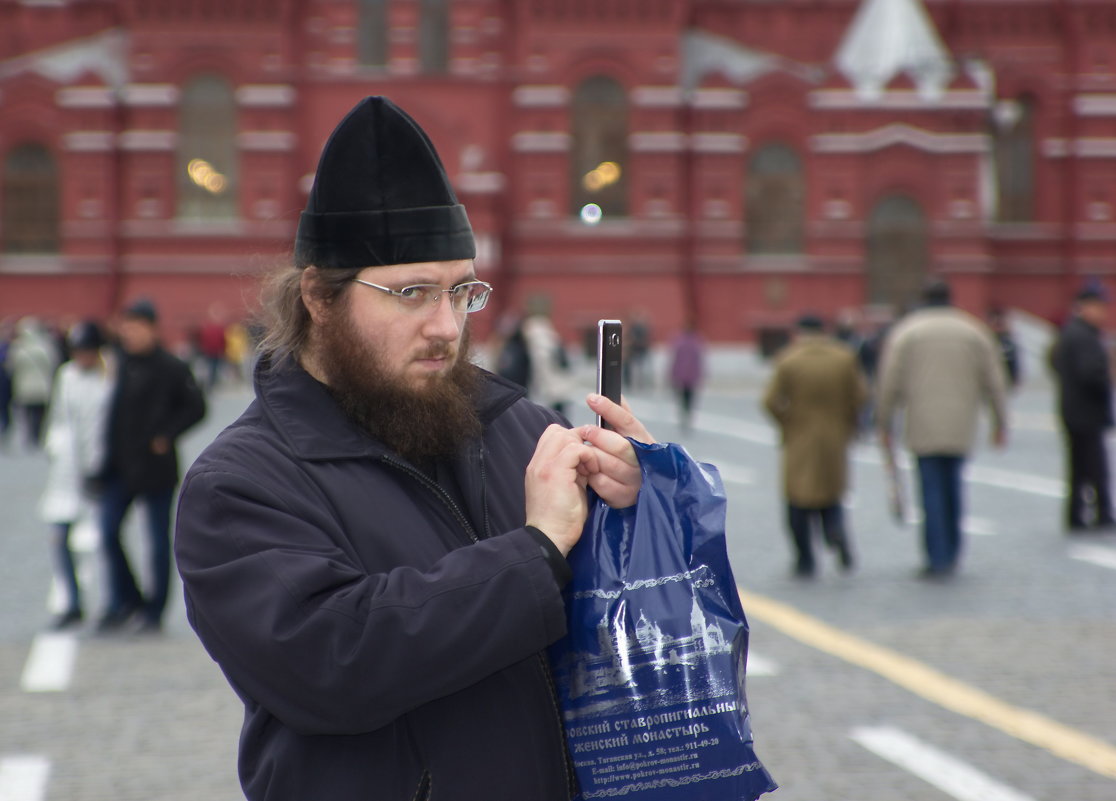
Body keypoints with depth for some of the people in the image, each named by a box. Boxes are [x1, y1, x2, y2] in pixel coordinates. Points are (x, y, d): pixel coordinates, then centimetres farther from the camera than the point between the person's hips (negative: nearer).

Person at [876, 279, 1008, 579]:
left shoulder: (904, 332, 3)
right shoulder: (974, 331, 8)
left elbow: (890, 385, -1)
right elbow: (993, 382, 7)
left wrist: (885, 425, 6)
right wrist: (1000, 422, 14)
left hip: (923, 427, -2)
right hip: (961, 427, 2)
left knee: (932, 490, -1)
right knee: (953, 484, 15)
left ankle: (938, 558, -6)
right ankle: (952, 554, 17)